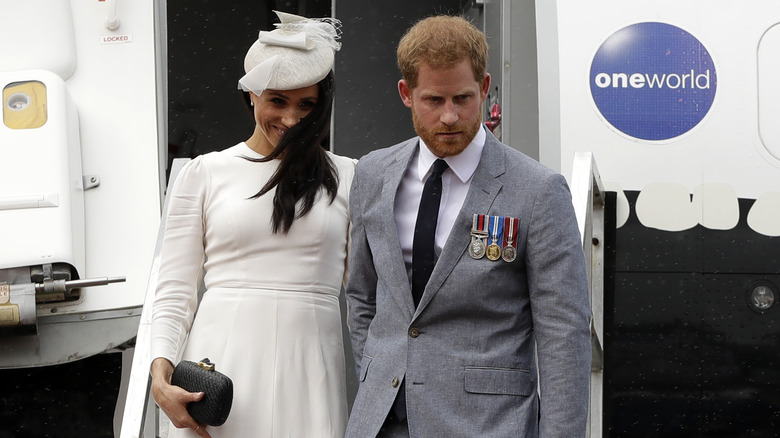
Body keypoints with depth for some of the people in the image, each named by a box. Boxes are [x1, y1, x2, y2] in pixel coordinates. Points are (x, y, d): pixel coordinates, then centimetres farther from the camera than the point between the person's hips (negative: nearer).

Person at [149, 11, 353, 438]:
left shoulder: (347, 177, 10)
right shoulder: (205, 172, 8)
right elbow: (175, 290, 5)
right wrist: (161, 377, -9)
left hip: (307, 366, 1)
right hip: (222, 361, 0)